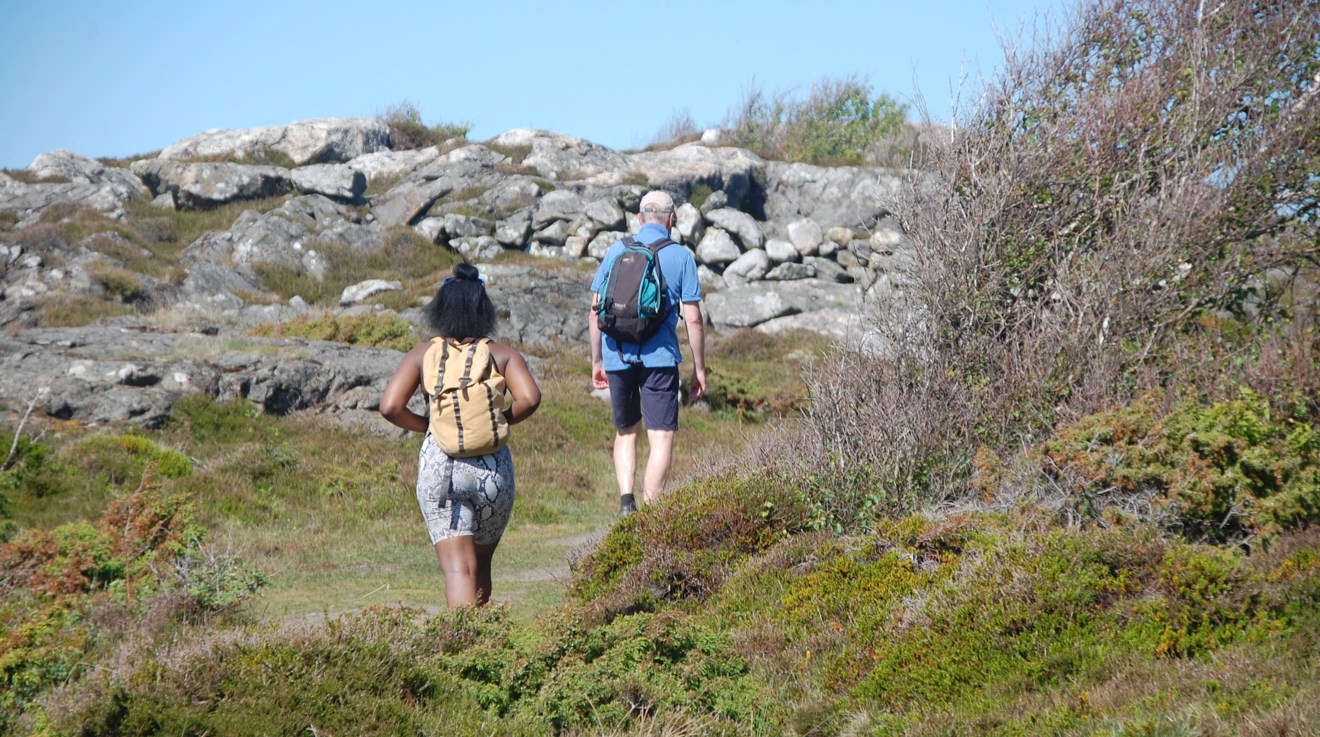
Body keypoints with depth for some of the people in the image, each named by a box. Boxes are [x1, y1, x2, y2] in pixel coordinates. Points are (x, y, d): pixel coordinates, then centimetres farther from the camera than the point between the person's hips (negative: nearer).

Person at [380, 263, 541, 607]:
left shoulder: (423, 355, 4)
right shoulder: (503, 354, 5)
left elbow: (390, 407, -7)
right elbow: (529, 398, -11)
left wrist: (426, 425, 8)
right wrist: (499, 421, 5)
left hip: (439, 465, -1)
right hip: (493, 468, 1)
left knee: (457, 566, -7)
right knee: (481, 563, 20)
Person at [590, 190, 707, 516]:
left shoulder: (616, 251, 7)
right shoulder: (681, 257, 0)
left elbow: (595, 311, 8)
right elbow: (693, 319, -2)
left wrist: (597, 360, 16)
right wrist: (699, 368, 6)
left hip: (618, 357, 3)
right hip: (660, 358, -3)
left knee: (625, 432, 19)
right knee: (661, 439, 1)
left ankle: (626, 499, 2)